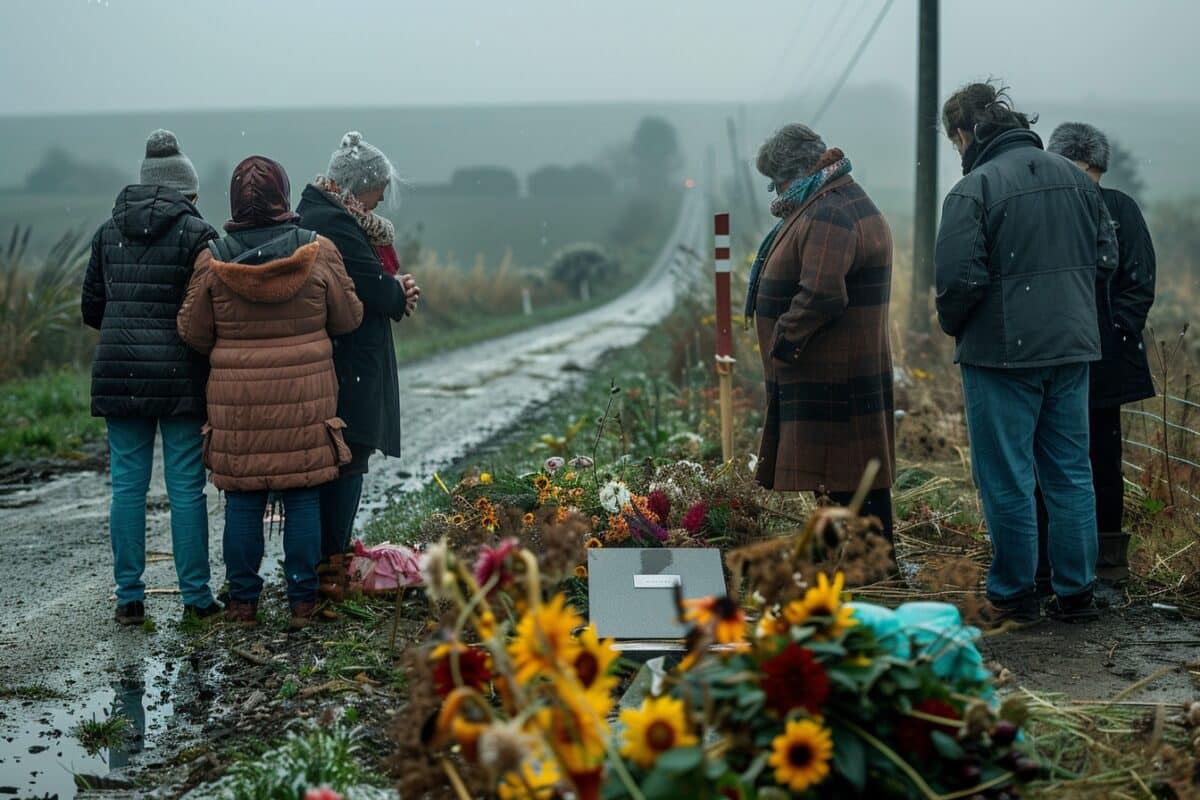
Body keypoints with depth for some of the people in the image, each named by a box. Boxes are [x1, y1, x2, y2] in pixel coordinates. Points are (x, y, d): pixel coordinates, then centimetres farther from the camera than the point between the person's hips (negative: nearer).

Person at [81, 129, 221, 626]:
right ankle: (196, 598, 7)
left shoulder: (108, 233, 8)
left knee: (127, 485, 8)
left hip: (119, 374, 4)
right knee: (186, 487, 2)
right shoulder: (195, 234, -6)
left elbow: (91, 308, 12)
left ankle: (129, 598, 10)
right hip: (179, 376, -4)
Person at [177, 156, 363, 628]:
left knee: (242, 500, 8)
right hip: (304, 397, 0)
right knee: (302, 497, 8)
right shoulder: (318, 253, -6)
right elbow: (348, 319, 4)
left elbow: (192, 332, 1)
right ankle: (302, 599, 12)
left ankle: (243, 599, 13)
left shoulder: (213, 260, -6)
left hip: (236, 398, 0)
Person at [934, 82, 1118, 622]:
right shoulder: (1074, 179, 7)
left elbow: (959, 278, -19)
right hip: (1072, 348, 6)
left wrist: (951, 325, 1)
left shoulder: (974, 190, -14)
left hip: (1002, 351, -6)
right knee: (1070, 473, 13)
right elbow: (1106, 258, 11)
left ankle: (1012, 594, 11)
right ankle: (1075, 592, 17)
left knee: (1006, 478, 3)